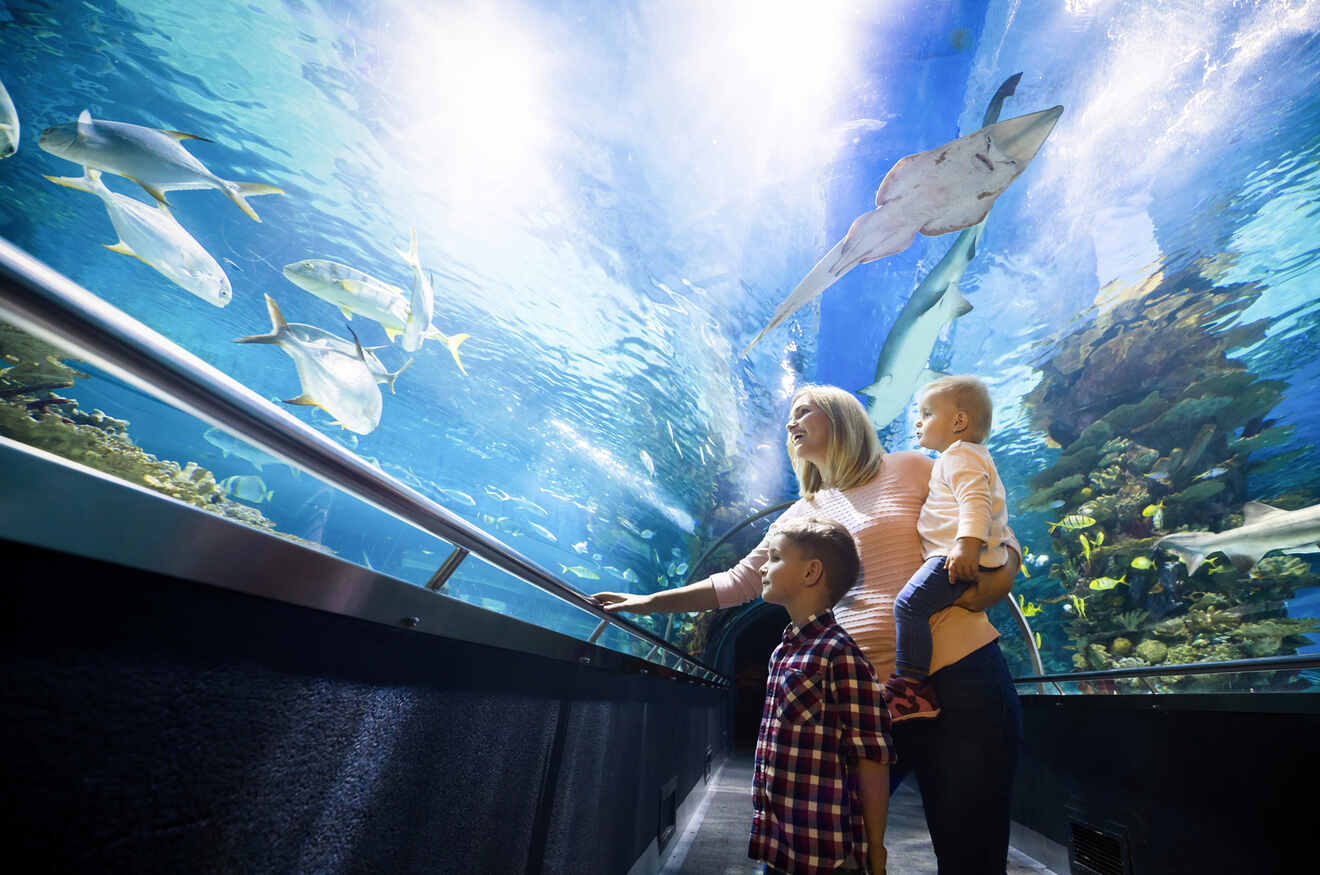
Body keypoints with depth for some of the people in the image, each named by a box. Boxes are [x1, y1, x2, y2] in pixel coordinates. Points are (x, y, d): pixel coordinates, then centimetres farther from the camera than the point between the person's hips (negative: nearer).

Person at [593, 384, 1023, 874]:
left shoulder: (911, 469, 4)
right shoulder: (804, 514, 13)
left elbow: (998, 532, 8)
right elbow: (738, 582, 14)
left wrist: (1000, 573, -15)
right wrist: (650, 602, 10)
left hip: (960, 672, -3)